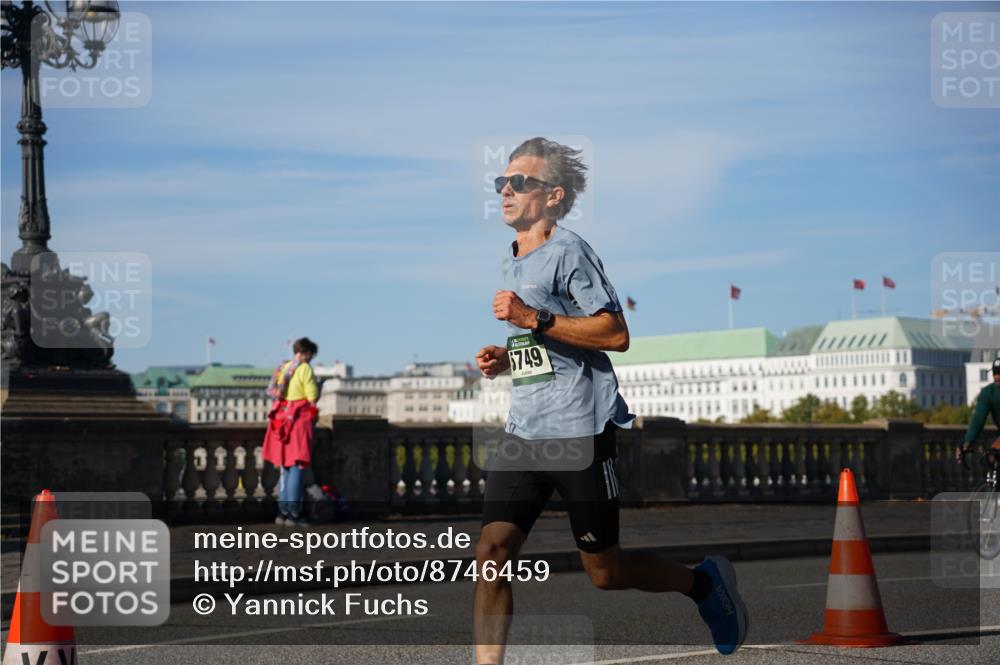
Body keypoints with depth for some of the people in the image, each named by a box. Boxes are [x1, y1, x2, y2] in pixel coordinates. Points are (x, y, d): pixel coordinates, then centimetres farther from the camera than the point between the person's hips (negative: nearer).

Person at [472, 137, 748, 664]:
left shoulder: (568, 251, -10)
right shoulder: (511, 260, 17)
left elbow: (615, 334, -18)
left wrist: (534, 319, -22)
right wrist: (504, 358, 11)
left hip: (581, 430, -7)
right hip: (522, 433, 7)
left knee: (604, 571, 4)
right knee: (491, 552, -9)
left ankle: (703, 582, 30)